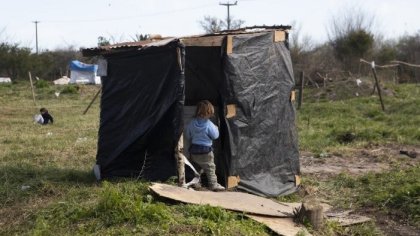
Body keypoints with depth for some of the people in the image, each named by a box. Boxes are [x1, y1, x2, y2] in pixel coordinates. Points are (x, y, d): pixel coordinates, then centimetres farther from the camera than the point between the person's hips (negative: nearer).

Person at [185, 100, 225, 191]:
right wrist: (216, 128, 8)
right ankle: (213, 185, 7)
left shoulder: (192, 123, -2)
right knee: (210, 168, 6)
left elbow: (187, 135, 7)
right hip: (205, 151, -5)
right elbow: (215, 136, -10)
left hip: (194, 150, 5)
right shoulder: (209, 124, -18)